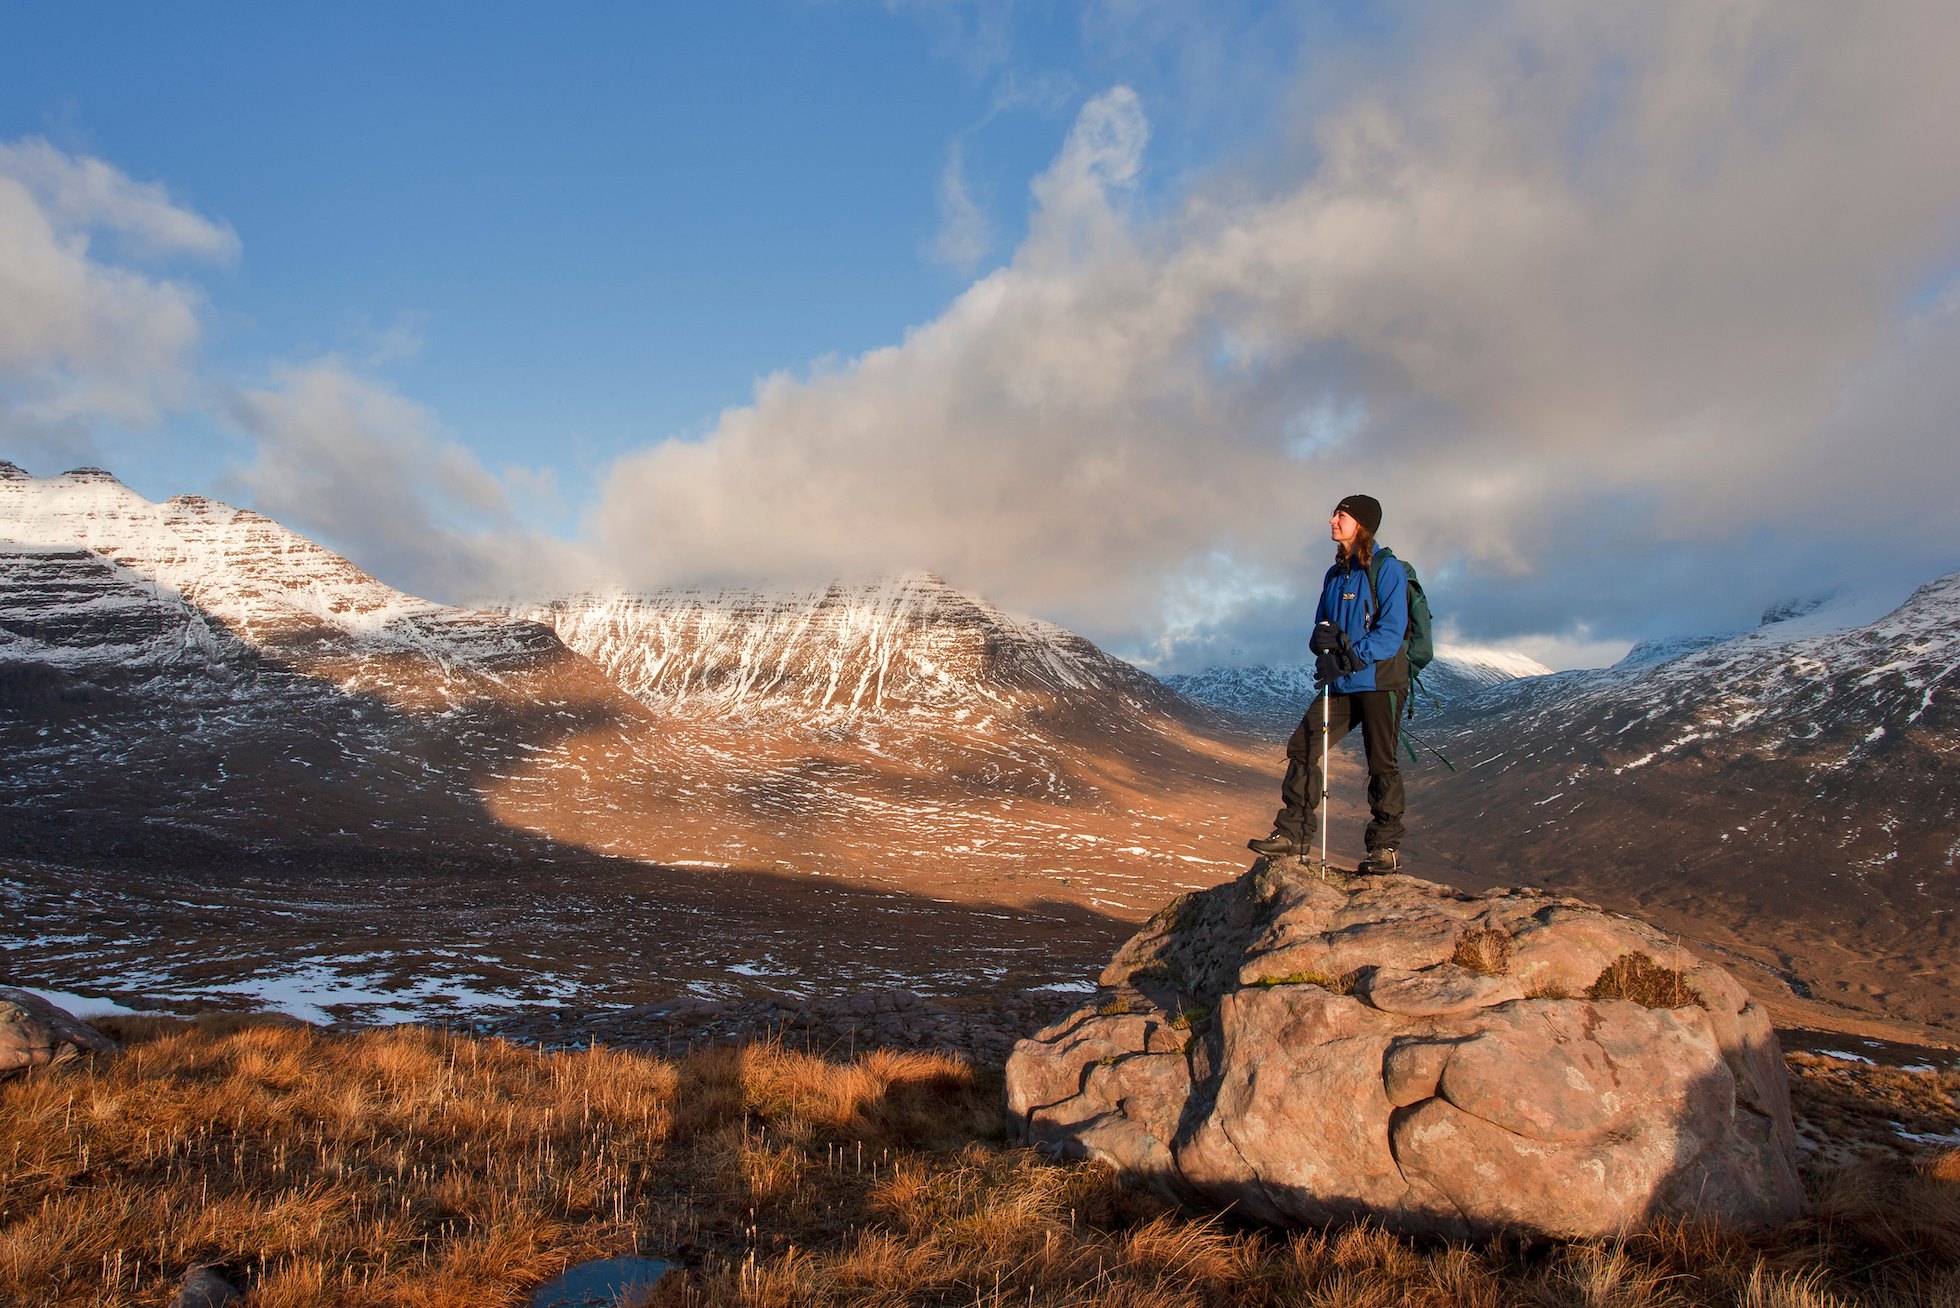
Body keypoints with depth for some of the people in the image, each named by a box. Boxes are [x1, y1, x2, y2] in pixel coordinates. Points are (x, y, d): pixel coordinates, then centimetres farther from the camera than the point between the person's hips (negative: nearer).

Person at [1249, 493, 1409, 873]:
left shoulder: (1387, 569, -6)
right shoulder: (1336, 574, 17)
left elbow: (1392, 629, -15)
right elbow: (1322, 626, 17)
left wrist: (1352, 656, -26)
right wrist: (1324, 641, -7)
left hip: (1378, 680, -7)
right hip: (1341, 684, 7)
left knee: (1381, 763, -1)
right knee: (1302, 747, -1)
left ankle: (1387, 848, 9)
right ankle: (1293, 834, 3)